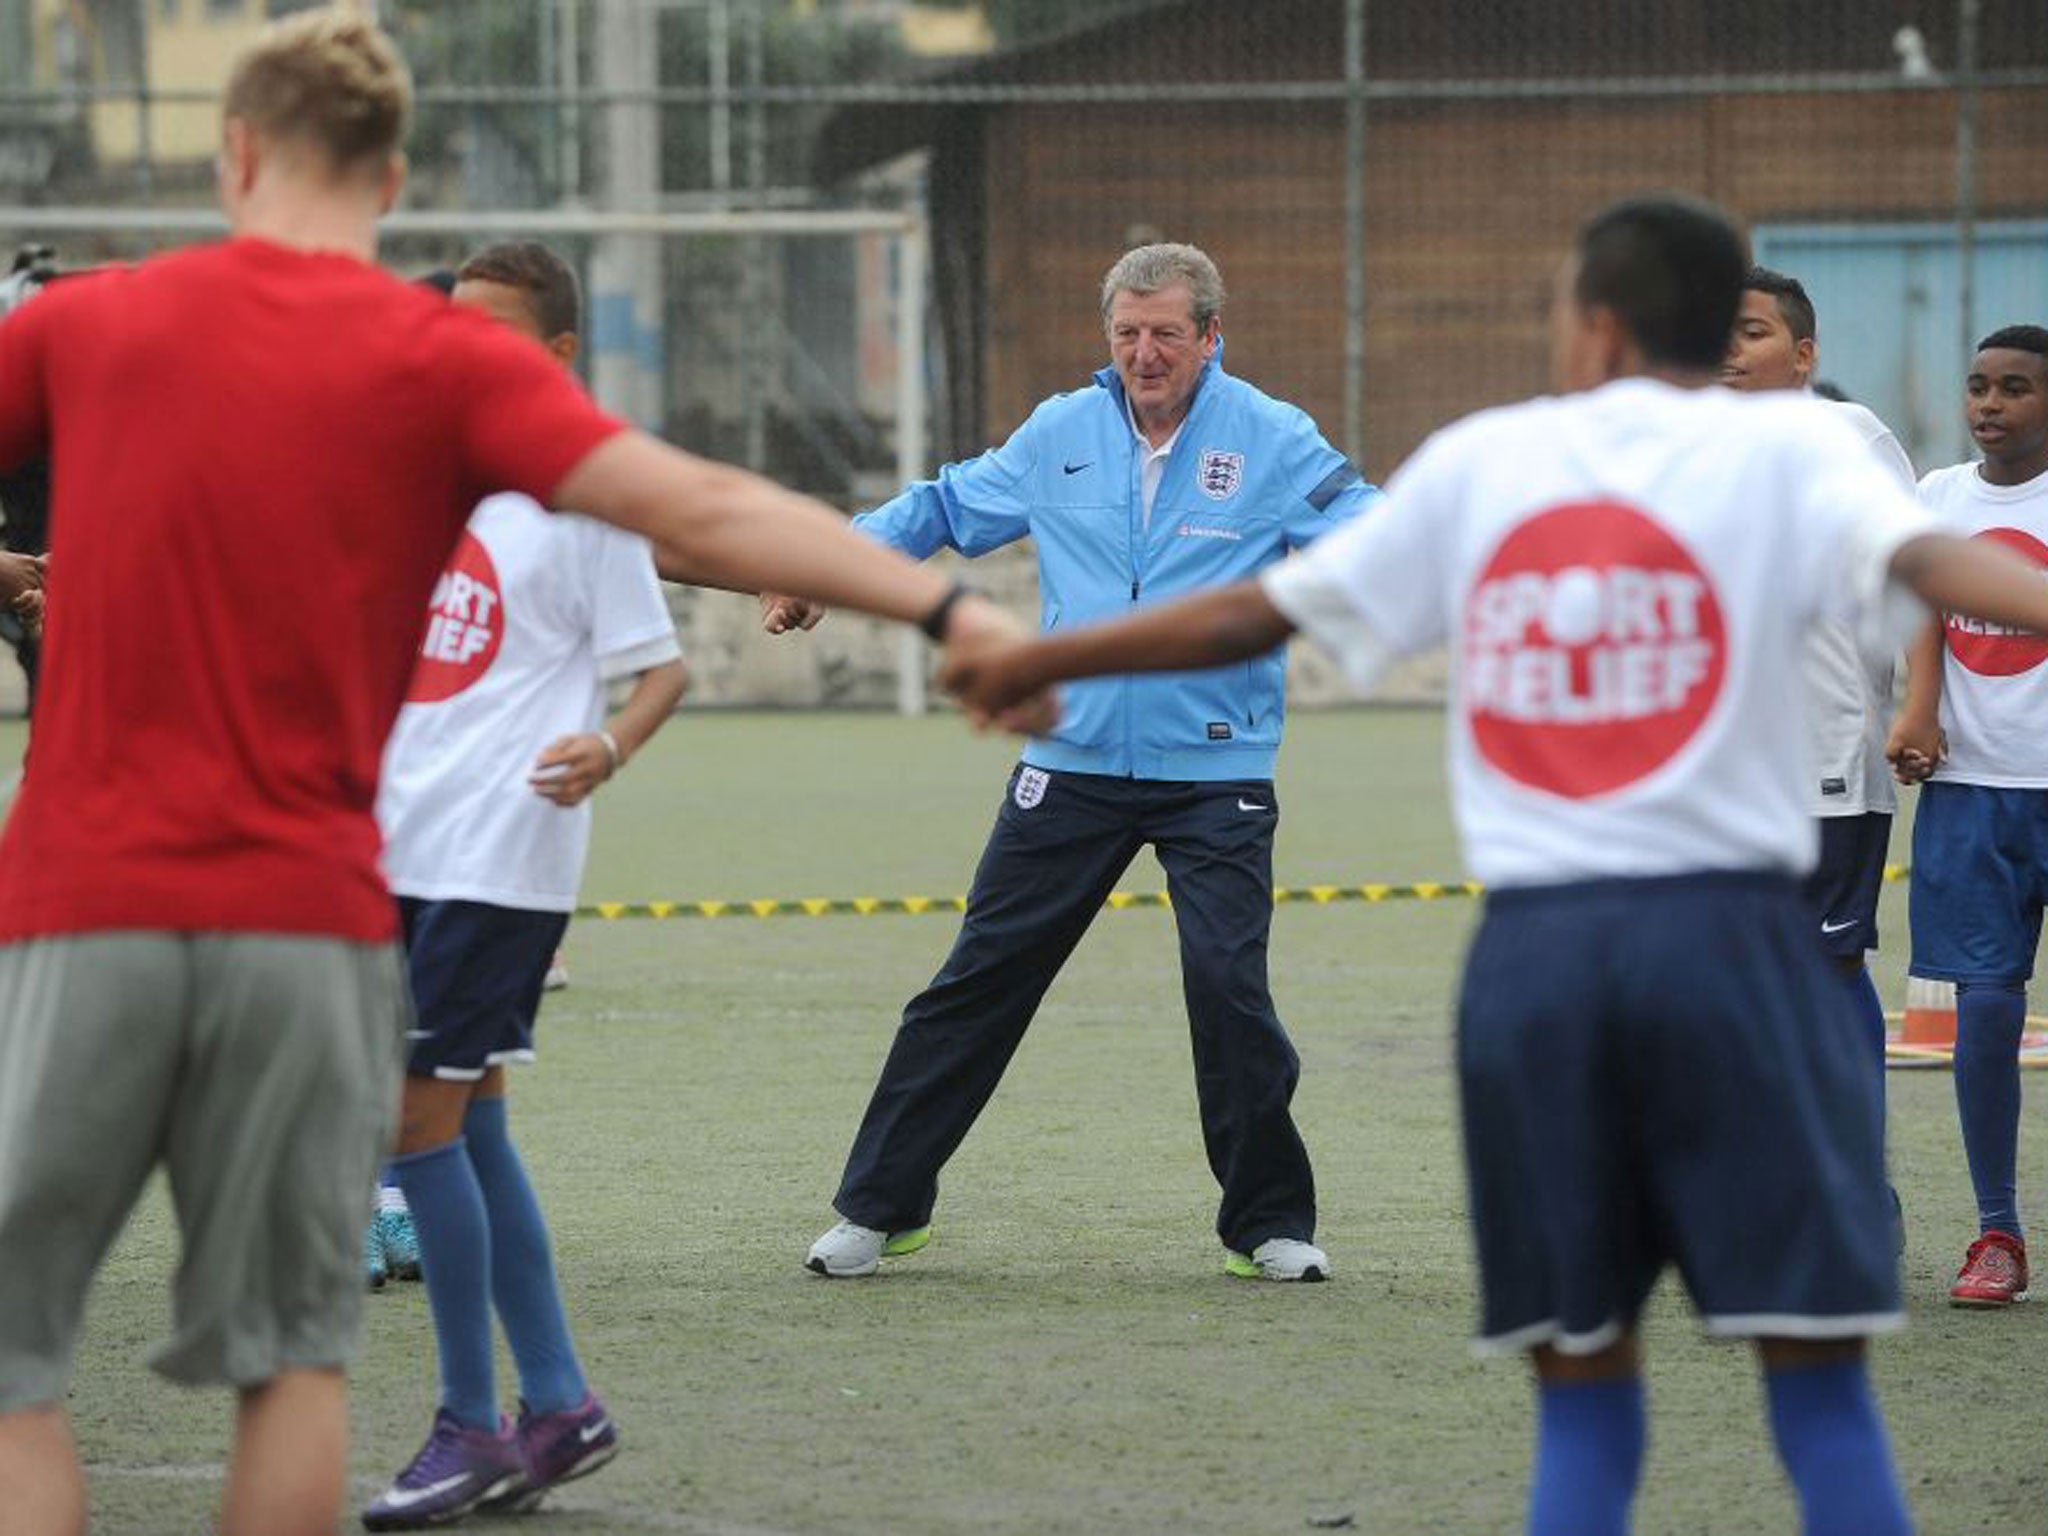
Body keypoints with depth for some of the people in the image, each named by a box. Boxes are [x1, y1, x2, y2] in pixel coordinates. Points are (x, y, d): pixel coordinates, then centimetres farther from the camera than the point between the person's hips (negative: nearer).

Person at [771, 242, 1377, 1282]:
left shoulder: (1272, 443, -4)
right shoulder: (1060, 435, 7)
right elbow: (945, 505, 19)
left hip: (1215, 776, -3)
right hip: (1072, 766, 3)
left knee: (1229, 986, -13)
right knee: (980, 980, 5)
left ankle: (1270, 1223, 5)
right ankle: (880, 1206, 15)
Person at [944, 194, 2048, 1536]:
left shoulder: (1480, 462, 12)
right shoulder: (1785, 447, 3)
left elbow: (1252, 616, 18)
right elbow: (1923, 555, -18)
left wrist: (1045, 660, 32)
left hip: (1534, 944, 3)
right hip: (1727, 925, -3)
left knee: (1584, 1401, 10)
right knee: (1821, 1389, 0)